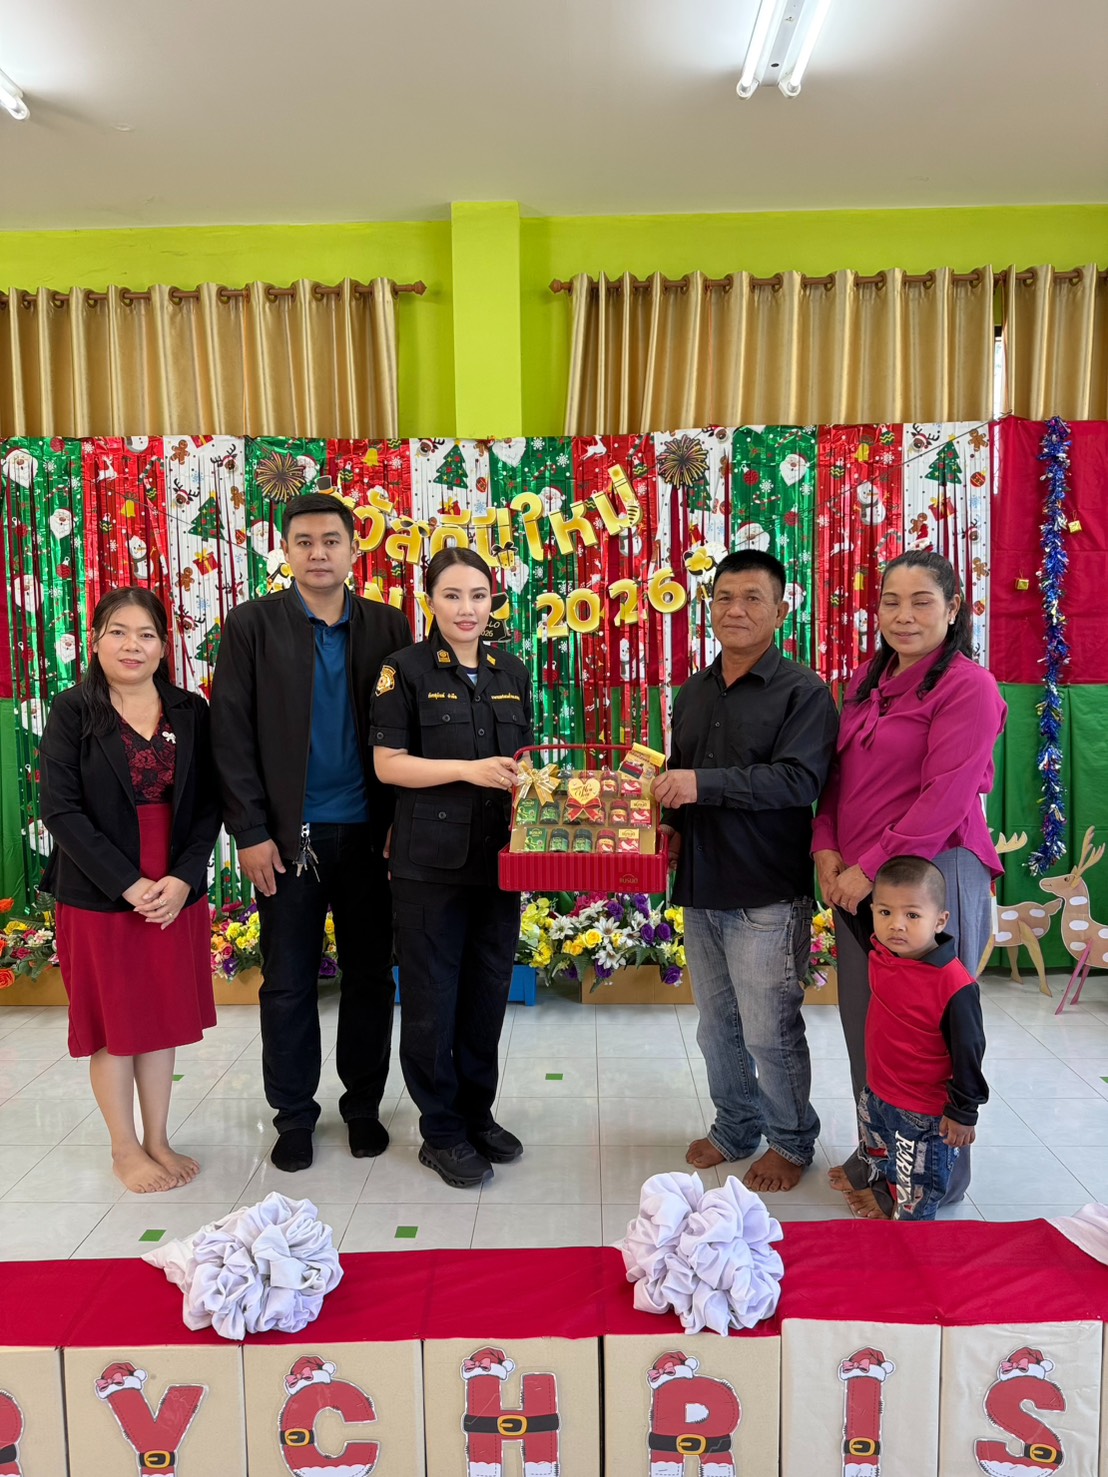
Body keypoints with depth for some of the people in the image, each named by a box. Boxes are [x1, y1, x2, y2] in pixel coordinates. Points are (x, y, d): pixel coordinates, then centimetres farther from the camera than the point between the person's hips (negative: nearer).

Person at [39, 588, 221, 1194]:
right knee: (113, 1023, 9)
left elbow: (208, 804, 1)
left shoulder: (190, 712, 2)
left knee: (162, 1018, 13)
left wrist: (182, 879, -12)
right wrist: (128, 884, -16)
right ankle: (125, 1149, 26)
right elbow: (60, 809, -11)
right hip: (98, 897, -2)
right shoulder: (72, 712, -5)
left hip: (176, 894, 3)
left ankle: (157, 1140, 29)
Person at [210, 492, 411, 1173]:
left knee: (371, 975, 12)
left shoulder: (387, 626, 4)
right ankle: (294, 1114, 27)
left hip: (369, 833, 2)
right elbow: (232, 735, -4)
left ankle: (364, 1104, 30)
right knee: (288, 982, 9)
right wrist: (251, 832, -8)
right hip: (288, 835, -1)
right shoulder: (252, 625, 0)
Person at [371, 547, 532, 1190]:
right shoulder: (407, 668, -4)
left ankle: (479, 1113, 32)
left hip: (498, 855, 5)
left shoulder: (511, 670, 10)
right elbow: (388, 763, -9)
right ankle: (441, 1131, 22)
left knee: (489, 990, 14)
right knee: (432, 996, 5)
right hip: (431, 860, -5)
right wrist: (469, 770, -18)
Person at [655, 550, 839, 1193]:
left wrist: (705, 784, -24)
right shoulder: (693, 694, 13)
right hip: (701, 892, 6)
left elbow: (799, 780, -21)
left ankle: (793, 1141, 27)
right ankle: (736, 1127, 37)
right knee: (717, 1028, 17)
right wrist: (671, 822, 4)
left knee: (770, 1032, 4)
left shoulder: (803, 691, -8)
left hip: (767, 897, -6)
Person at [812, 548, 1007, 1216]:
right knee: (865, 1026, 15)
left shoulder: (968, 686, -10)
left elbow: (945, 799, -17)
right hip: (858, 880, 7)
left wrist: (868, 868, -16)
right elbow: (836, 775, 15)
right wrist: (826, 848, -1)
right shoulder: (867, 681, 13)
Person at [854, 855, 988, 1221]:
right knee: (878, 1168, 32)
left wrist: (963, 1112, -14)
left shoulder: (954, 985, -30)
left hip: (924, 1115, -8)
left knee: (915, 1200, 13)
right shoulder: (880, 955, -12)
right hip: (875, 1097, 8)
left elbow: (968, 1053, -19)